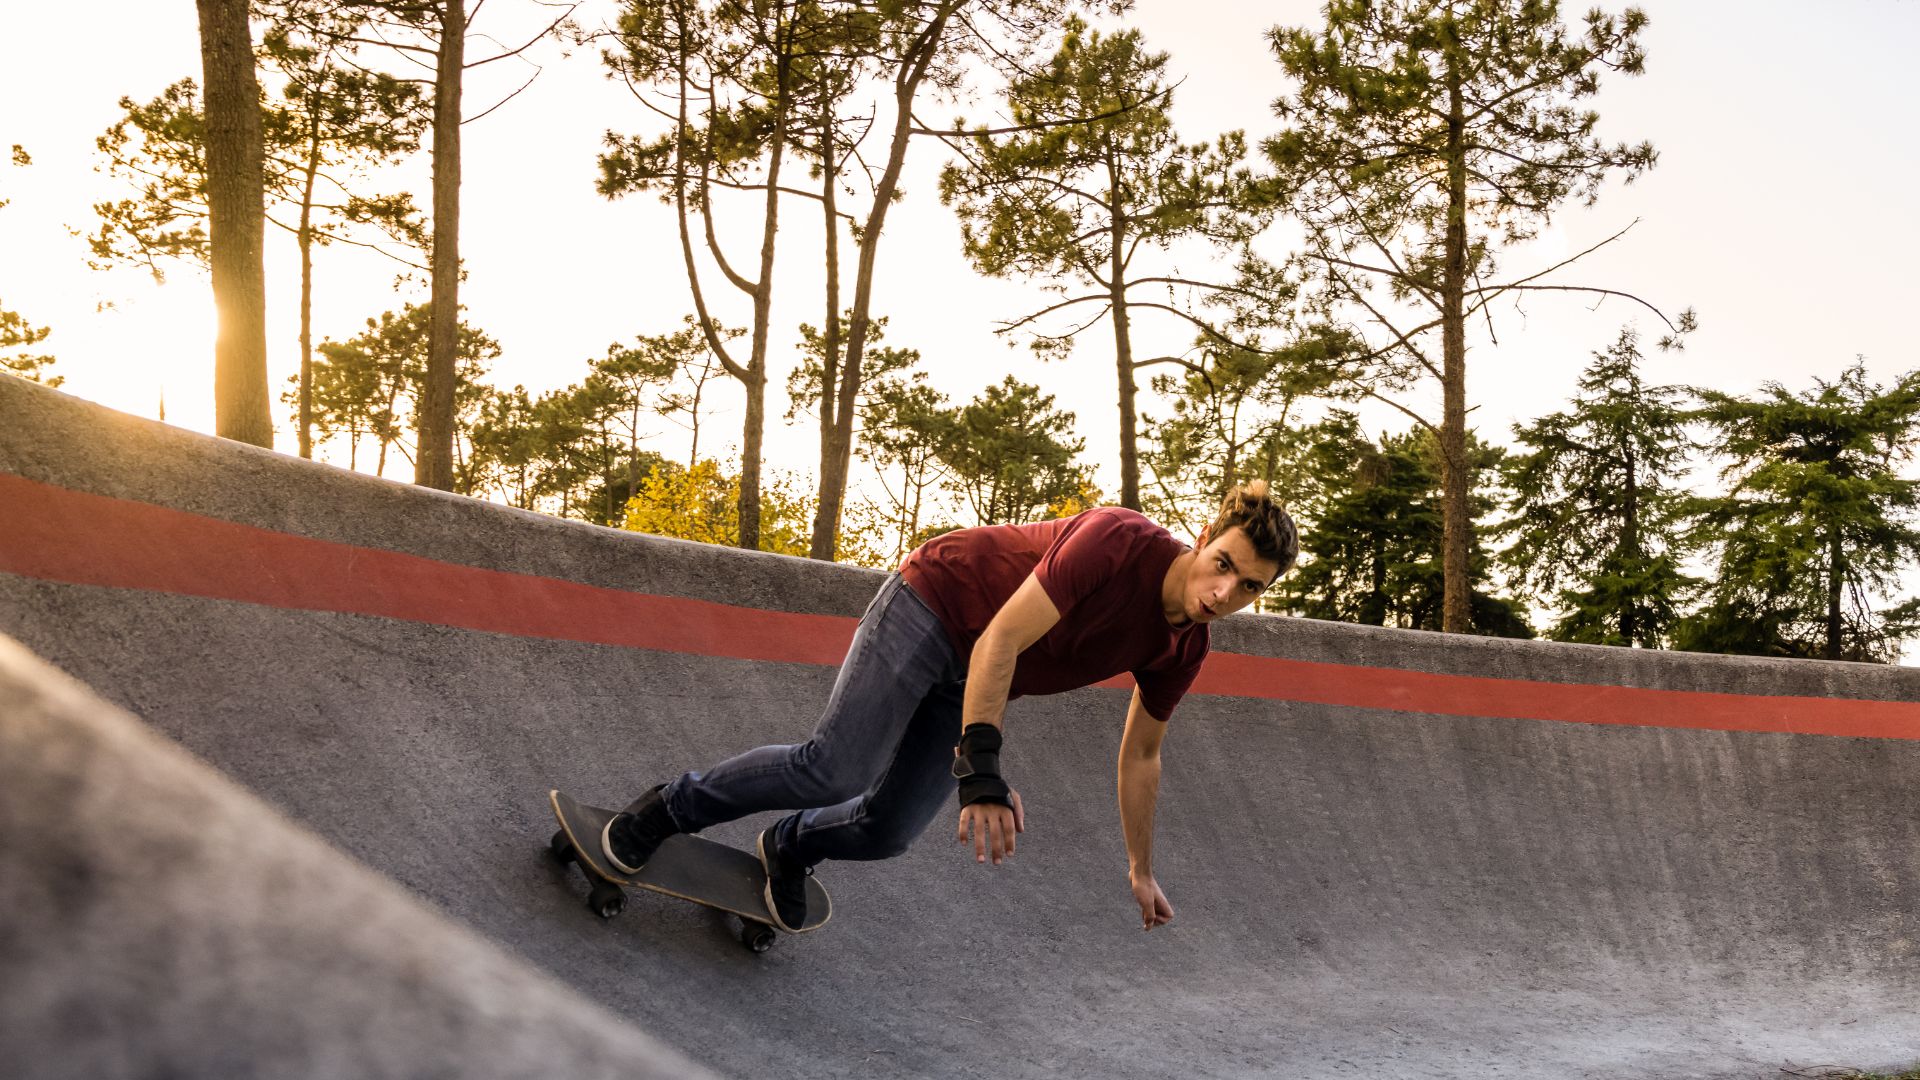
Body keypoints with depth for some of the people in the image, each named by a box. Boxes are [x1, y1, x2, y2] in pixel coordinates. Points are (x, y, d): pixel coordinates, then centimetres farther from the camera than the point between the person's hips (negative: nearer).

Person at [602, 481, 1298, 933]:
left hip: (974, 682, 7)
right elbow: (1001, 640, -32)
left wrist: (1141, 871, 14)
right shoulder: (1121, 542, -30)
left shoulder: (1183, 650, -7)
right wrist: (981, 772, -38)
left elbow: (1140, 754, 9)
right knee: (834, 772, -18)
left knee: (887, 830, -2)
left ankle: (791, 848, 29)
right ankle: (670, 809, 3)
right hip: (936, 603, -7)